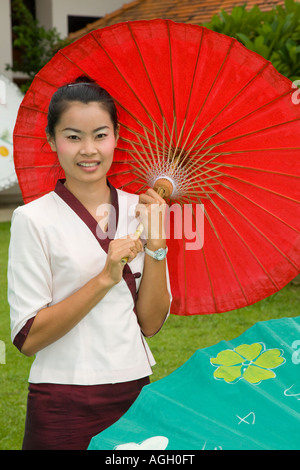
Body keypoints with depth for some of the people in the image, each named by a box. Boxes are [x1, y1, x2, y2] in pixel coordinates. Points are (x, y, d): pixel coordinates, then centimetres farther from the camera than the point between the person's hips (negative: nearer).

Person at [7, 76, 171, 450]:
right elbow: (27, 338, -13)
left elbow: (151, 323, 2)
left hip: (134, 391, 4)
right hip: (64, 403, -4)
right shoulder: (34, 219, -9)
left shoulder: (138, 210, 4)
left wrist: (156, 245, -10)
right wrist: (106, 278, -19)